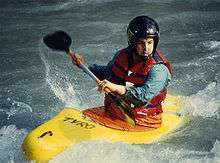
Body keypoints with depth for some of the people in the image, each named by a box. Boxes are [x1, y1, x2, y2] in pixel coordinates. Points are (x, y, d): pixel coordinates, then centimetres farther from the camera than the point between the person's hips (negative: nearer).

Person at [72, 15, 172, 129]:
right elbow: (106, 73, 25)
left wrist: (116, 88, -44)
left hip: (142, 122, -6)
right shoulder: (122, 55, 3)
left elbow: (145, 95, -33)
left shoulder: (159, 69, -17)